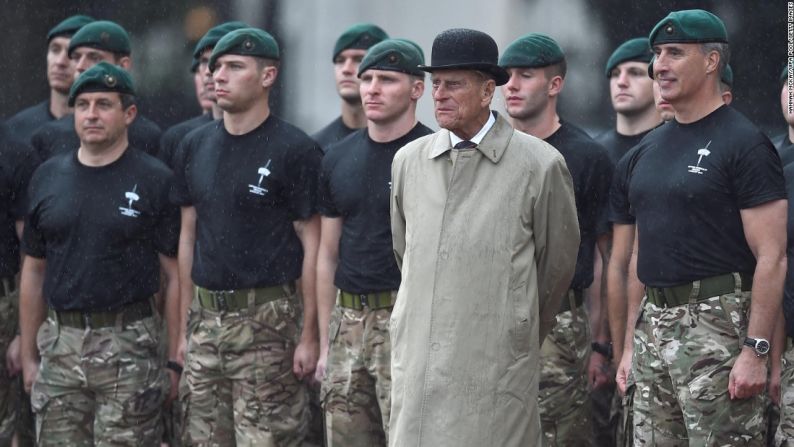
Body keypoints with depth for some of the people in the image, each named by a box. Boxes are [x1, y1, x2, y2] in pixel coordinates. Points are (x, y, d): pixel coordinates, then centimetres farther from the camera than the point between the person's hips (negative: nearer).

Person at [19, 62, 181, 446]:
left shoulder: (156, 181, -2)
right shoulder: (47, 177, 10)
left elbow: (175, 276, -3)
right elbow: (34, 271, 15)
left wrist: (176, 359, -7)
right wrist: (28, 355, 13)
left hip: (128, 344, -4)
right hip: (59, 343, 4)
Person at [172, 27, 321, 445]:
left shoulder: (294, 150, -6)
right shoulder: (195, 146, 11)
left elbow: (311, 243, -6)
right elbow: (189, 235, 16)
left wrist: (308, 334, -11)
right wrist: (184, 323, 11)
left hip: (267, 318, -6)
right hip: (206, 317, 6)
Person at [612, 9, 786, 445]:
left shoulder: (744, 144, -7)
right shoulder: (645, 152, 15)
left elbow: (771, 258, -12)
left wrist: (756, 351, -18)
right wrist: (629, 345, 15)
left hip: (717, 323, -7)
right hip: (653, 325, 8)